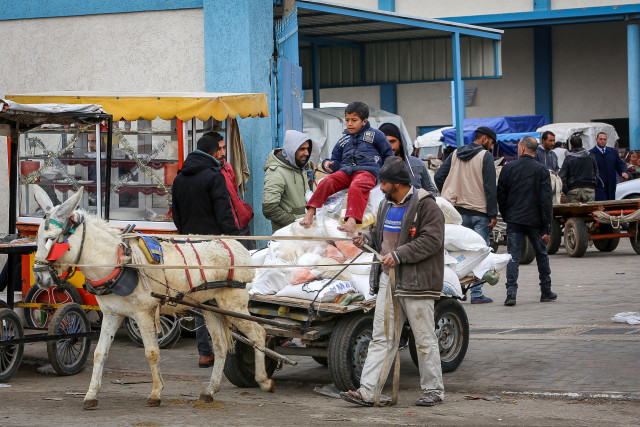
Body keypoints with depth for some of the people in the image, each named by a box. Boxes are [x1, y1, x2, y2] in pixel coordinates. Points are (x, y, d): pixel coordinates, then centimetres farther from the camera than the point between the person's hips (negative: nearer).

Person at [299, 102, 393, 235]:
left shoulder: (375, 135, 16)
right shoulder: (343, 141, 28)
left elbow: (388, 156, 21)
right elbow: (337, 162, 29)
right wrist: (328, 164, 7)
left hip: (367, 171, -5)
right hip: (345, 171, 5)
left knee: (356, 187, -39)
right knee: (326, 182, -26)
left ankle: (352, 221, -58)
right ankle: (309, 214, -34)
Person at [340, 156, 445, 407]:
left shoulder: (425, 206, -9)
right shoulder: (386, 206, 17)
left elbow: (431, 240, -18)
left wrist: (398, 255, -21)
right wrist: (366, 240, 5)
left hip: (416, 282, -7)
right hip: (388, 279, 7)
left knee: (424, 339, 2)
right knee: (381, 337, 3)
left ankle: (433, 390, 13)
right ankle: (367, 392, -1)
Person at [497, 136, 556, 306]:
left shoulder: (508, 168, 1)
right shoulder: (541, 170, -3)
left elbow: (501, 196, 5)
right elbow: (546, 200, -7)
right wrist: (546, 227, -5)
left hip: (513, 220, 0)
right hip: (535, 221, 0)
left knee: (513, 256, 0)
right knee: (541, 254, 16)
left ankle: (511, 292, -14)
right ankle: (546, 291, 23)